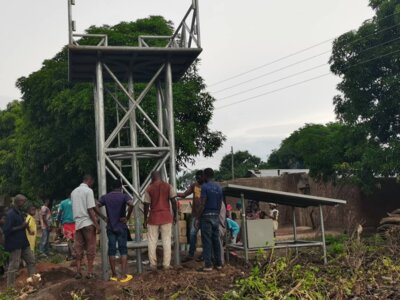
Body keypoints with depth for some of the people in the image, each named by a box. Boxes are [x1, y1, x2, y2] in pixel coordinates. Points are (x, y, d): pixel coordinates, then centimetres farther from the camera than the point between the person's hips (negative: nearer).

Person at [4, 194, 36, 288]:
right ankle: (10, 287, 8)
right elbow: (7, 230, -22)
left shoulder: (20, 212, 12)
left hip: (23, 242, 9)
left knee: (31, 260, 13)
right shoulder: (10, 214, -16)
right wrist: (21, 226, -19)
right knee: (14, 266, -2)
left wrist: (25, 225, 6)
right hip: (15, 243, -9)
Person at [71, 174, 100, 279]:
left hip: (77, 223, 6)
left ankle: (78, 271, 7)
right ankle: (90, 272, 2)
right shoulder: (88, 190, -8)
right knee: (90, 248, 1)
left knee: (78, 248, 8)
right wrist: (97, 224, -13)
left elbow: (75, 208, 15)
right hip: (88, 223, -6)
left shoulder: (73, 192, 14)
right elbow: (90, 209, -14)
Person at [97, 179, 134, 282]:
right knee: (123, 250, 1)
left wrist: (104, 218, 2)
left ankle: (114, 275, 13)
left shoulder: (105, 197, 5)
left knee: (111, 250, 8)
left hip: (110, 227, 3)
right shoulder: (124, 196, -6)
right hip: (121, 227, -3)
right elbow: (131, 204, -25)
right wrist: (128, 217, -14)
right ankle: (123, 275, -1)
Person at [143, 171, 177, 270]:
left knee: (152, 241, 8)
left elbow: (146, 205, -2)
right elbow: (173, 201, -2)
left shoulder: (149, 189, -1)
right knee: (166, 241, 5)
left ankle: (153, 264, 9)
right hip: (166, 217, 1)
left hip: (153, 217, -1)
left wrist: (145, 219, 5)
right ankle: (166, 264, 5)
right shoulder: (168, 186, 1)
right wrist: (175, 215, 6)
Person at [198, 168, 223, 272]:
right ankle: (219, 263, 16)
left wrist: (198, 216, -7)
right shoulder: (219, 187, 10)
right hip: (216, 216, 6)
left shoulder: (205, 186, -11)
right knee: (216, 240, 12)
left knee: (207, 241, -4)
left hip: (206, 216, -6)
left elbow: (202, 203, -15)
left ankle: (208, 265, -4)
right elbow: (220, 204, 13)